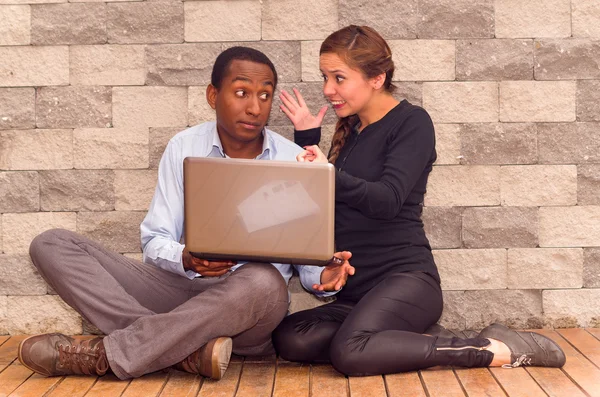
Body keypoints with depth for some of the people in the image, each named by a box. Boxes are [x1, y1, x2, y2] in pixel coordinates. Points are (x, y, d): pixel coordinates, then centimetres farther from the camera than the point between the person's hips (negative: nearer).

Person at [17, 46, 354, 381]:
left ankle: (100, 355, -29)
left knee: (263, 281, -40)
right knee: (52, 244, -12)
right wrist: (186, 258, -22)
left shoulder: (294, 161, 1)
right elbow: (156, 242, 2)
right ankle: (186, 351, -31)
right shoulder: (184, 148, 5)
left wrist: (325, 276, -22)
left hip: (249, 304, -2)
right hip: (179, 289, 2)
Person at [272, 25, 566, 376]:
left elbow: (387, 200, -17)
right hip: (355, 288, 7)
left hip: (404, 277, -7)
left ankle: (493, 350, -21)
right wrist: (307, 139, 12)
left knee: (350, 353, -35)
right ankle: (410, 338, -11)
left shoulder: (412, 122, -4)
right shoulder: (349, 129, 16)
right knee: (289, 340, -21)